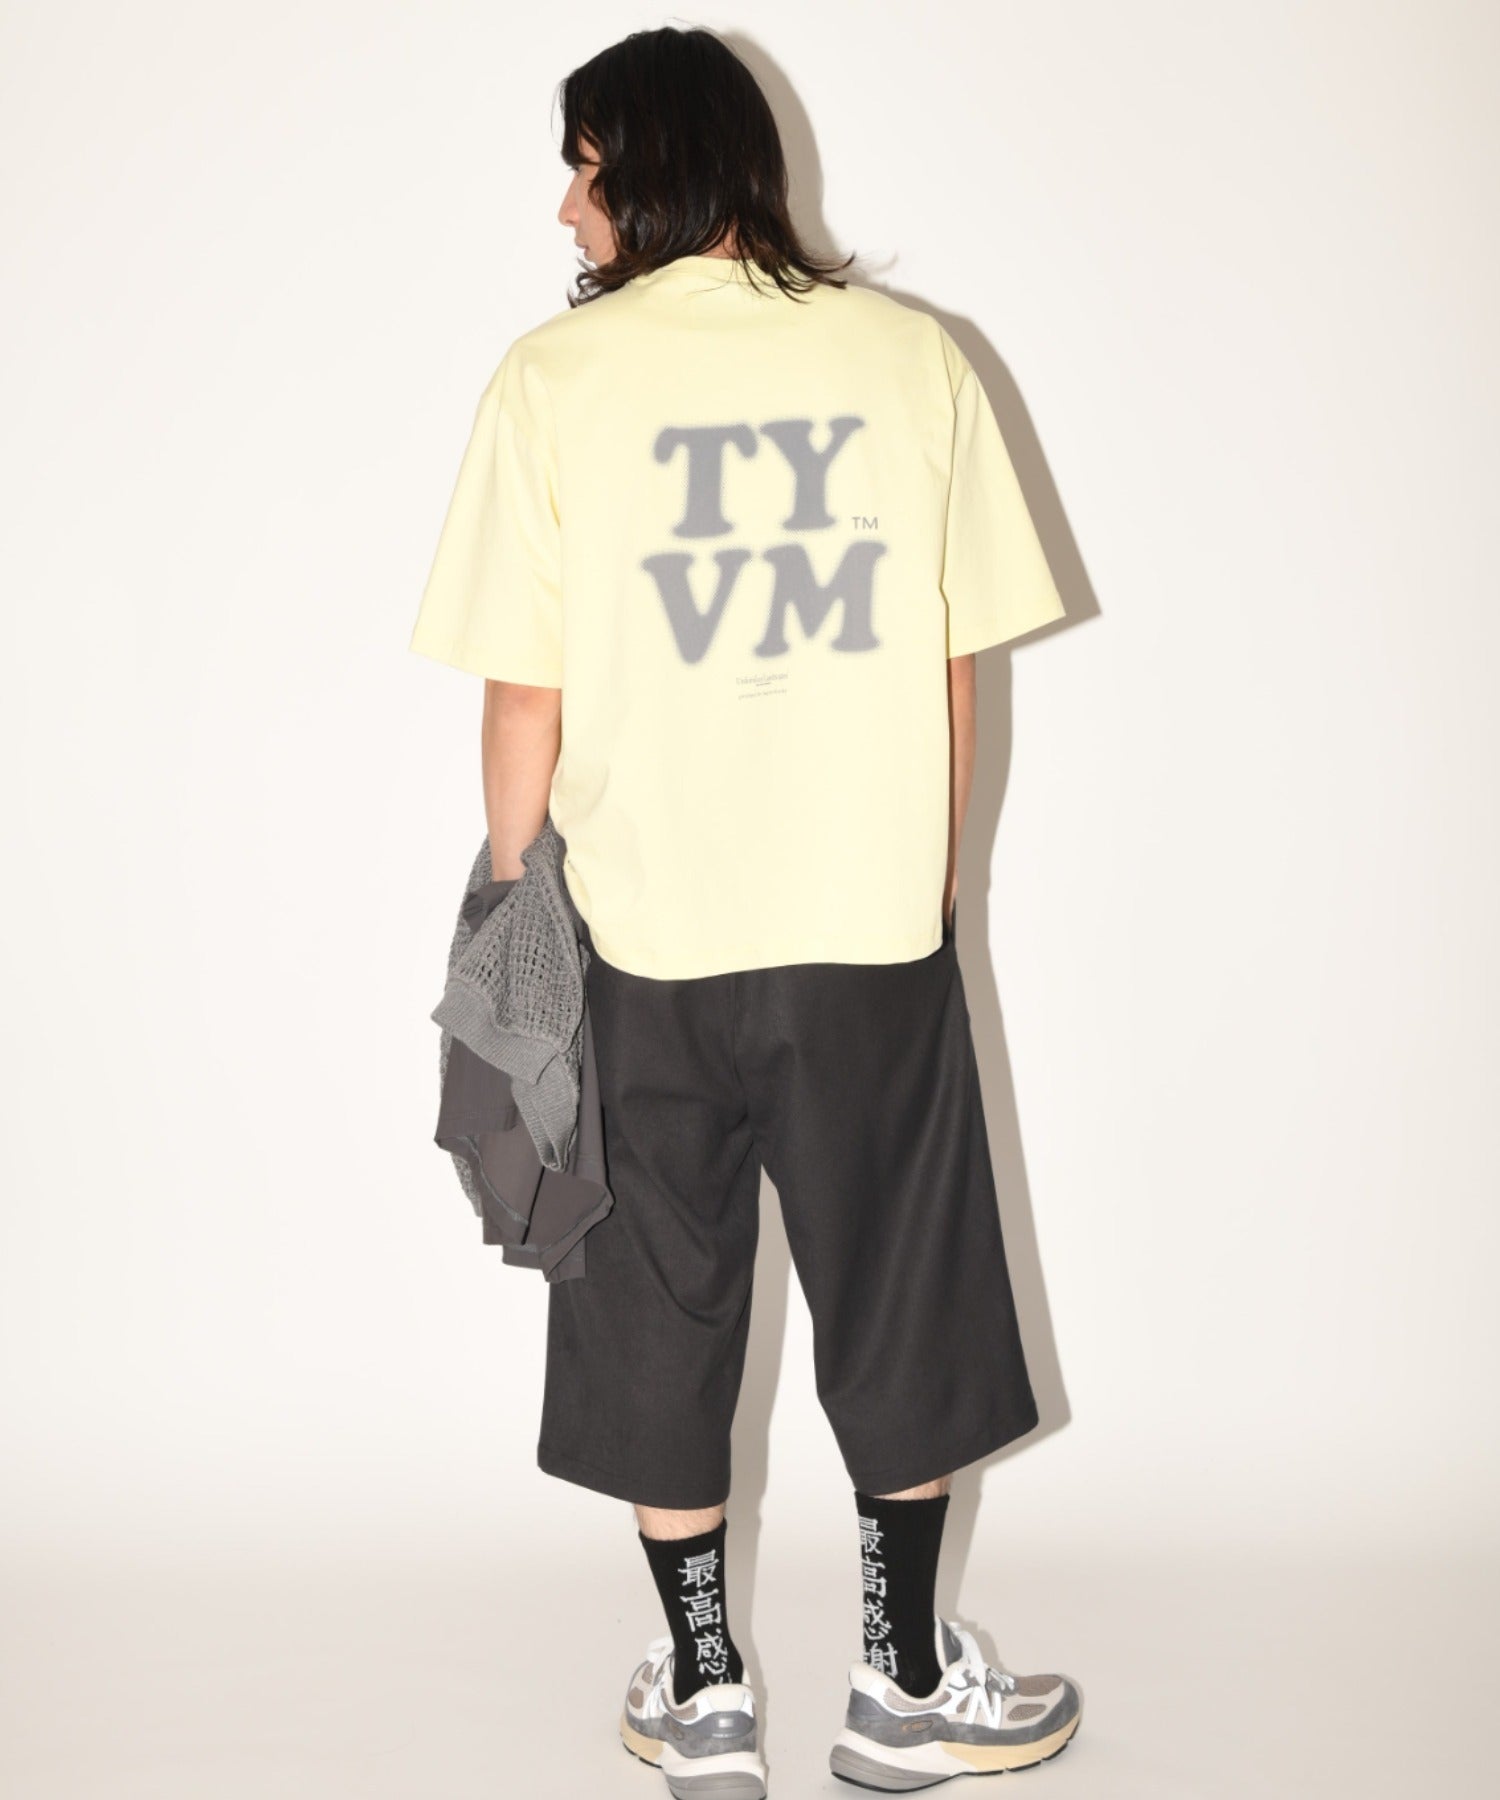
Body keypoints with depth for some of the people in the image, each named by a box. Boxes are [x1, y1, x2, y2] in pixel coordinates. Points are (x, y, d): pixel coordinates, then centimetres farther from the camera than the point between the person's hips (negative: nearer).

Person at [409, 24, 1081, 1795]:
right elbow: (956, 671, 0)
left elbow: (524, 699, -8)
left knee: (661, 1319, 15)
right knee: (900, 1311, 16)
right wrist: (931, 883, 12)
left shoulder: (554, 378, -7)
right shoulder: (910, 355, -2)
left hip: (641, 936, -1)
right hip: (874, 930, 1)